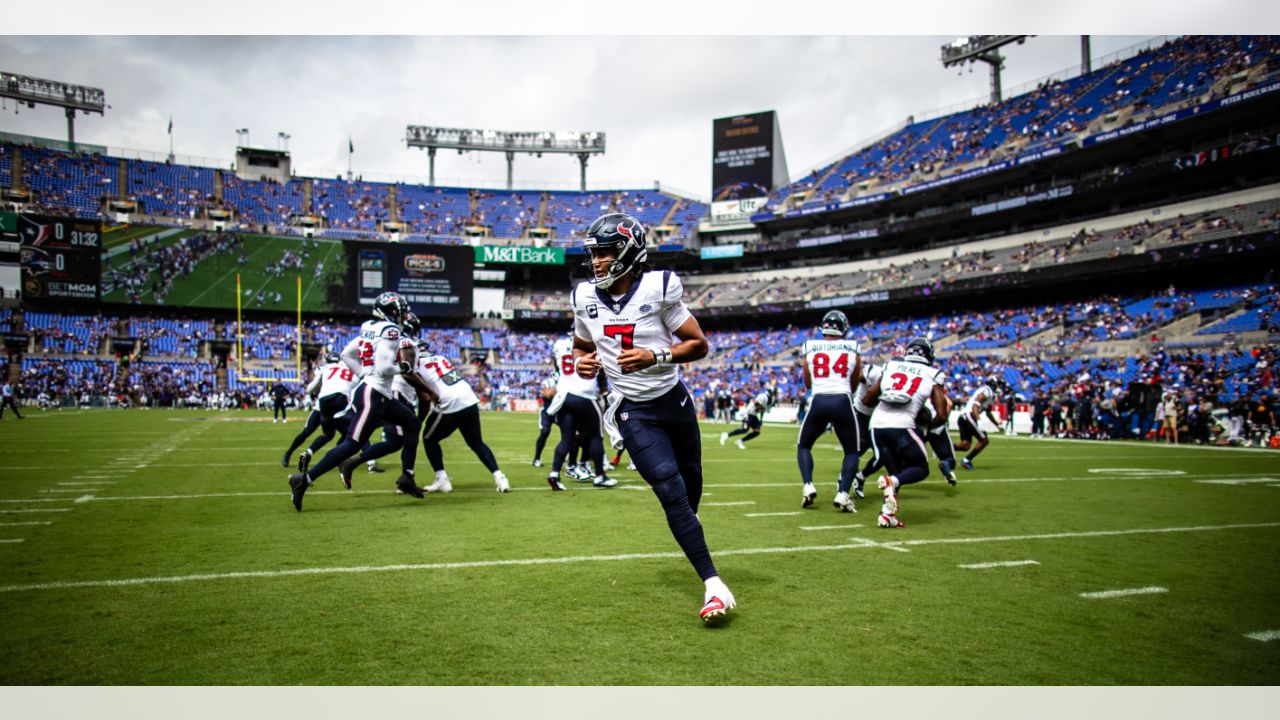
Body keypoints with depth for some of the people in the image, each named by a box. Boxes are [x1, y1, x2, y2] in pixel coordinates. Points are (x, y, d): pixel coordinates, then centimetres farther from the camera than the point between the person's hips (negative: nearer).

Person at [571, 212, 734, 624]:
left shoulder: (658, 288, -14)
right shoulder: (585, 298, -4)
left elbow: (699, 345, -9)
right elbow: (583, 346, 14)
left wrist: (656, 357, -25)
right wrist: (583, 362, -10)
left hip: (674, 401, 0)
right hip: (634, 413, 0)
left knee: (691, 481, 19)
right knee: (671, 493, -12)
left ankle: (688, 533, 52)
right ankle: (713, 586, -9)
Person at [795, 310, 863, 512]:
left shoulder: (810, 348, 11)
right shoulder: (853, 350, 10)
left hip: (818, 402, 1)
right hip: (842, 402, 0)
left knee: (803, 445, 23)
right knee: (852, 451, 17)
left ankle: (808, 486, 2)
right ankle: (843, 494, -2)